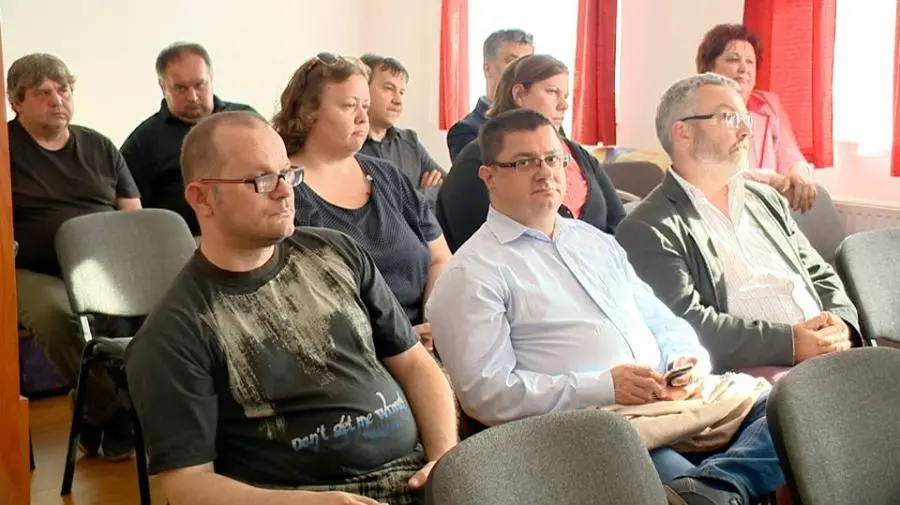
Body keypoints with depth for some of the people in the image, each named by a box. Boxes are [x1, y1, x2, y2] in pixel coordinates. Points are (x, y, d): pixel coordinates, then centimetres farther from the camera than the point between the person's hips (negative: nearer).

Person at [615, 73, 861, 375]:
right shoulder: (647, 229, -2)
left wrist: (841, 324, 1)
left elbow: (820, 276, 24)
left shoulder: (767, 200, 22)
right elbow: (686, 324, -13)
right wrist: (789, 342, -19)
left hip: (831, 354, 8)